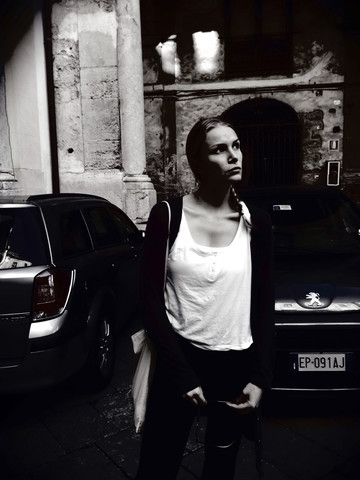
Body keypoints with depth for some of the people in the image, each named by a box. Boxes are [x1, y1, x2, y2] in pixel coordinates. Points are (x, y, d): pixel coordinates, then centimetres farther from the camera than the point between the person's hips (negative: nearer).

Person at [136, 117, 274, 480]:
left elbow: (264, 306, 2)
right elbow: (151, 300, -7)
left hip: (237, 367, 2)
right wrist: (181, 374, -11)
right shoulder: (167, 215, -8)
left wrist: (260, 378, -5)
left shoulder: (256, 222, -1)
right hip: (178, 362, -2)